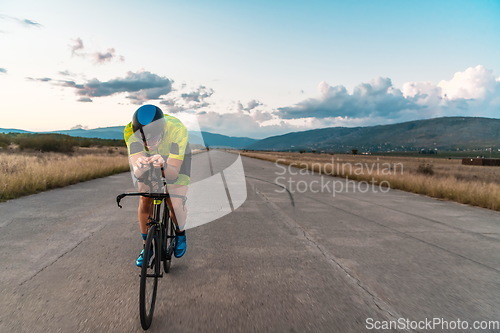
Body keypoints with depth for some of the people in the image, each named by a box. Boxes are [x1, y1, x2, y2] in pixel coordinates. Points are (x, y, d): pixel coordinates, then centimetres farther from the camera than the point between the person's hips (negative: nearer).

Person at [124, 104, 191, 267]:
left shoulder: (177, 129, -42)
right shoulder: (131, 131, -35)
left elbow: (173, 173, -43)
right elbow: (137, 174, -40)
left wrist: (164, 165, -64)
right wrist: (140, 167, -63)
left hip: (176, 158, -2)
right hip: (148, 158, 2)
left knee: (175, 203, -15)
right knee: (145, 201, -6)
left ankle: (180, 233, 18)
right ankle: (146, 246, 16)